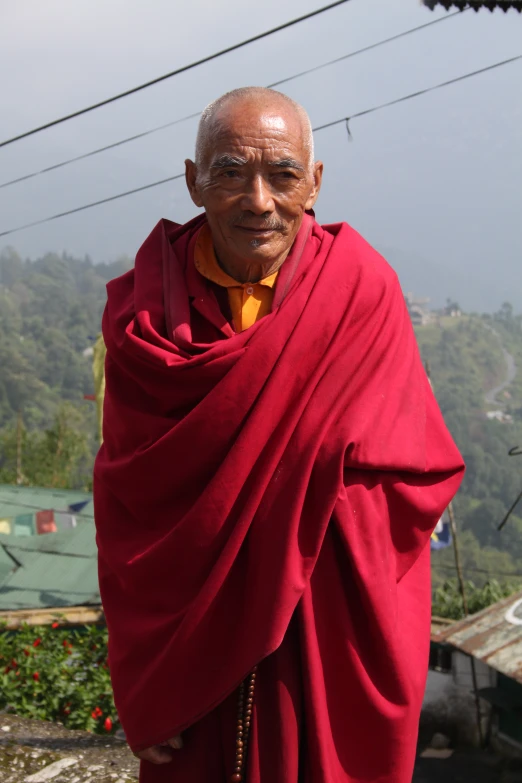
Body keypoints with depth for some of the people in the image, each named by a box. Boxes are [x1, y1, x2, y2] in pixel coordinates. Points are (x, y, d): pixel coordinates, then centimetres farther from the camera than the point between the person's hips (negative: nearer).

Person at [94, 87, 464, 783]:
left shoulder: (362, 290, -8)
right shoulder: (146, 312, -5)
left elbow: (421, 476, -7)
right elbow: (126, 509, -4)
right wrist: (143, 687, -8)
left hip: (332, 652, -1)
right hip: (189, 656, 1)